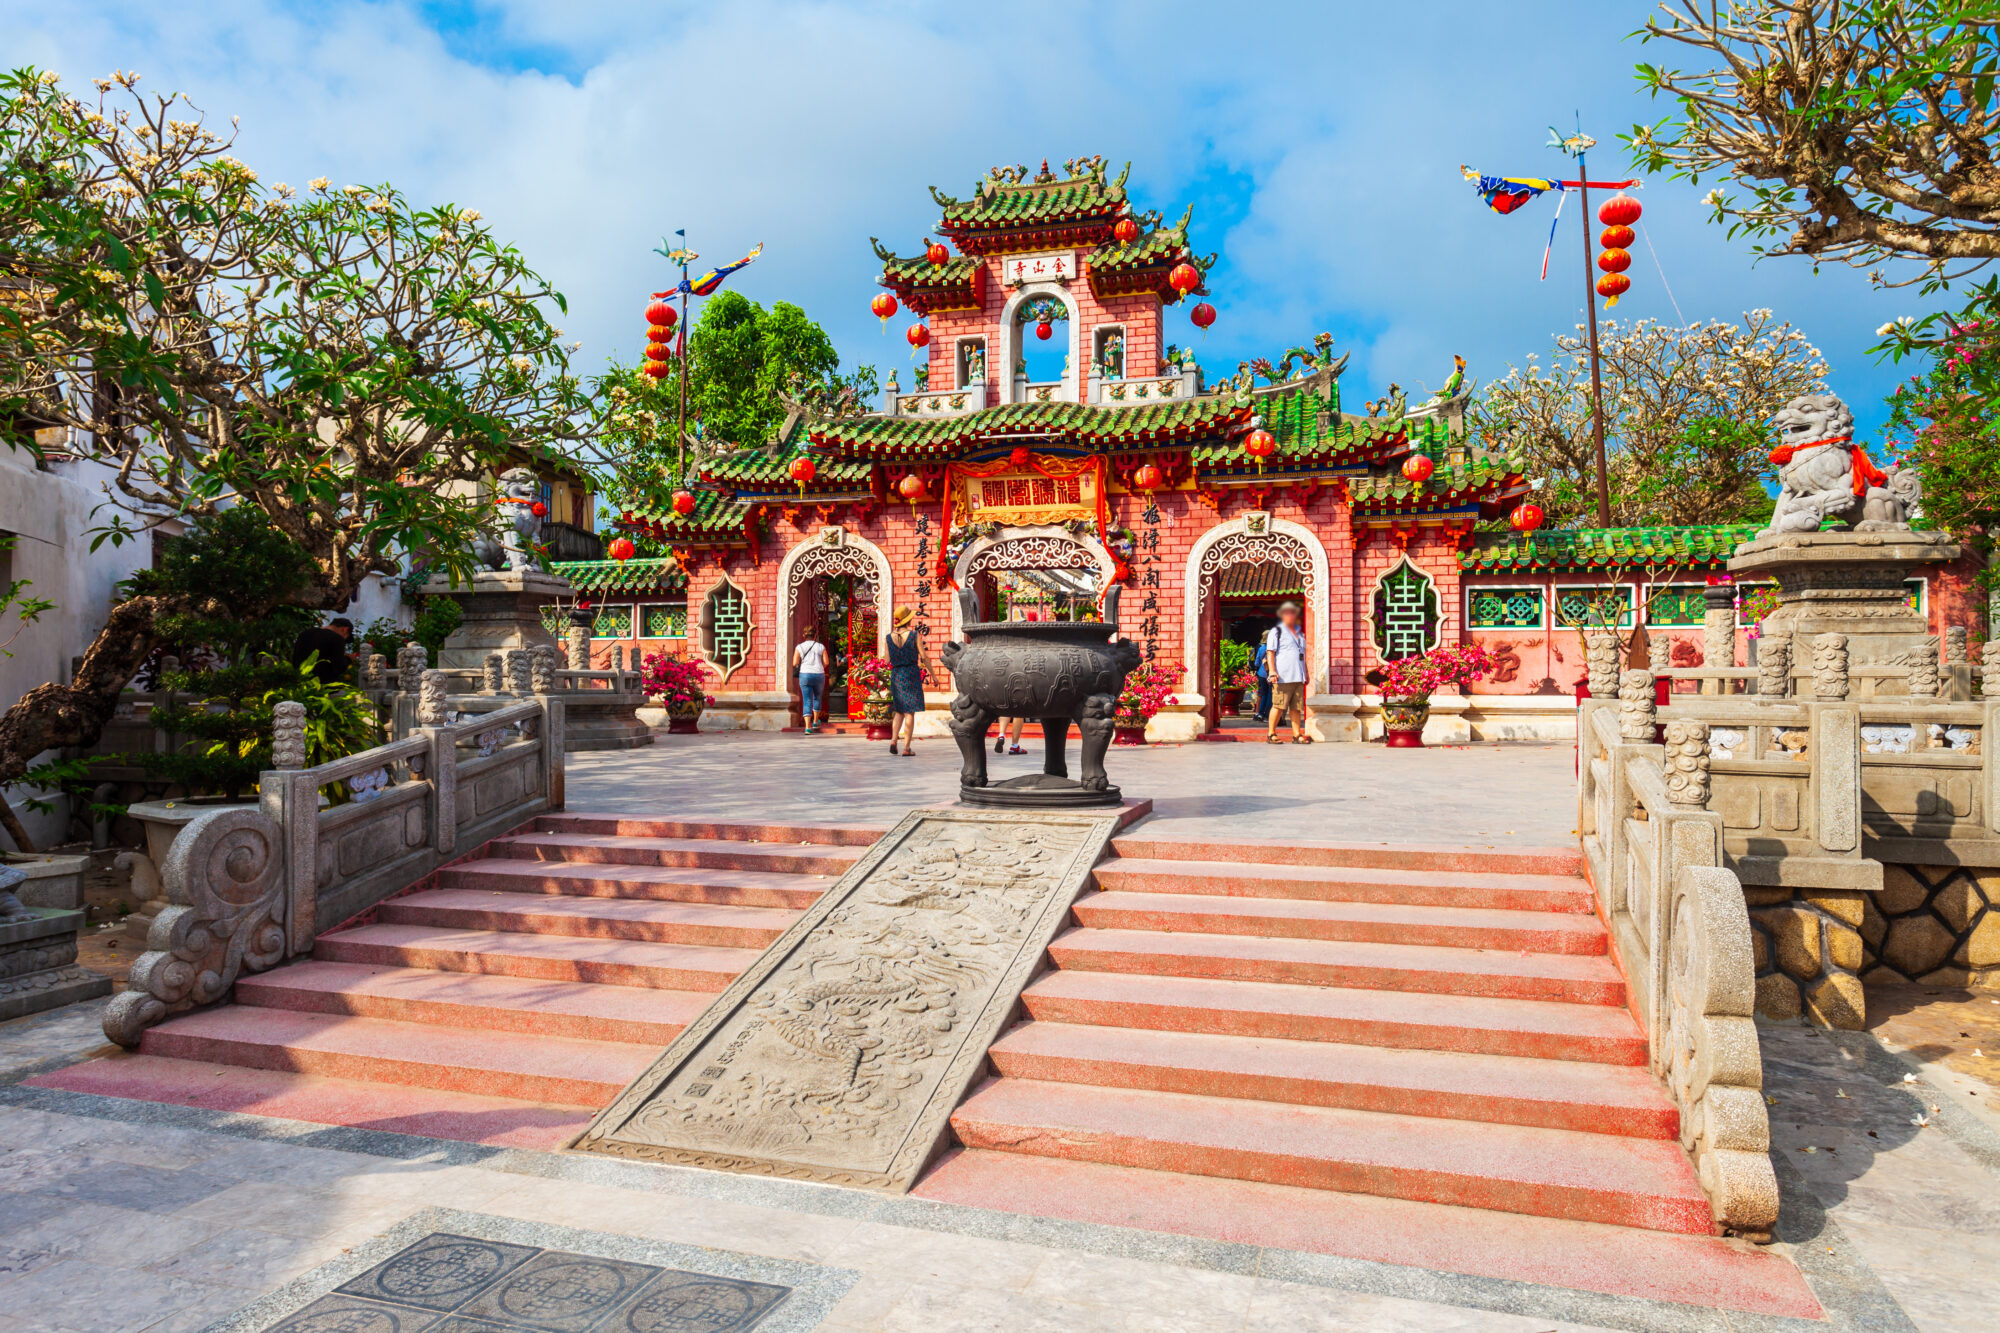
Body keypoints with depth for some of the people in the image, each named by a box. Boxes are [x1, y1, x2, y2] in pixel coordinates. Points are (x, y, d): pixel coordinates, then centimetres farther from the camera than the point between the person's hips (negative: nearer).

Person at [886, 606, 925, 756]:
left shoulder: (890, 637, 2)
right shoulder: (914, 635, -7)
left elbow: (887, 661, 4)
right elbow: (923, 657, -5)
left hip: (896, 675, 3)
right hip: (912, 674, -3)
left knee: (899, 711, 17)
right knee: (910, 712, 1)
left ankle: (893, 740, 1)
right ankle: (906, 747, -1)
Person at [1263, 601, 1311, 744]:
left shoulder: (1300, 633, 23)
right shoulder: (1276, 631, 3)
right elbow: (1270, 652, -4)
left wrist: (1306, 674, 23)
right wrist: (1272, 671, -14)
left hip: (1298, 677, 6)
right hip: (1283, 677, -6)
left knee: (1297, 707, 4)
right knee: (1278, 706, -8)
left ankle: (1297, 735, 7)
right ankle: (1271, 734, -2)